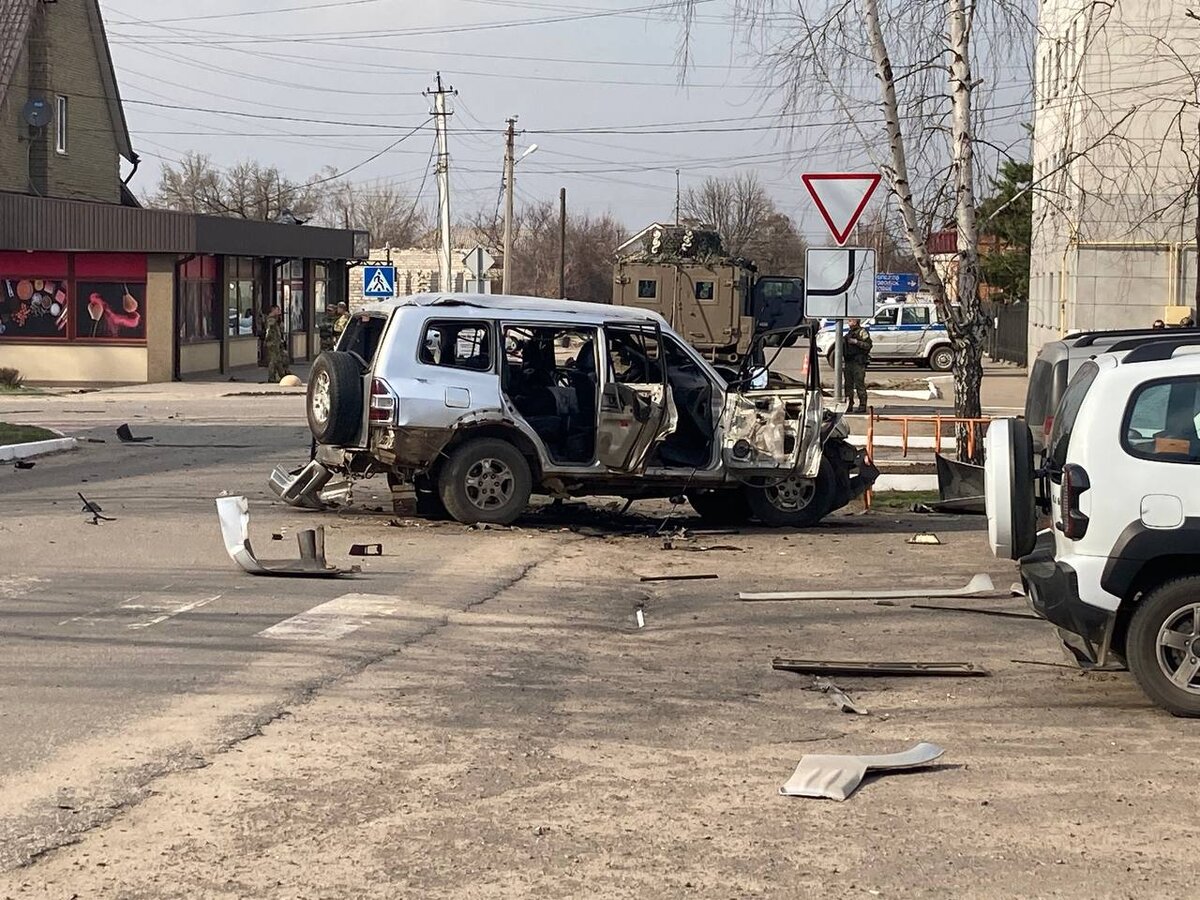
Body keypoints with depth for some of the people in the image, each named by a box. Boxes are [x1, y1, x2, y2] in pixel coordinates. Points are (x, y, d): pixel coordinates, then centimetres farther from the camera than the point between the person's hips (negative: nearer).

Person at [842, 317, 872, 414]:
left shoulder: (862, 332, -4)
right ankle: (849, 405, 14)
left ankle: (863, 406, -7)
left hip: (859, 363, -9)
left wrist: (856, 342, -19)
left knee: (860, 385, -9)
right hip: (848, 362, 9)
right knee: (848, 385, 8)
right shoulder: (849, 333, 21)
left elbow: (868, 345, -15)